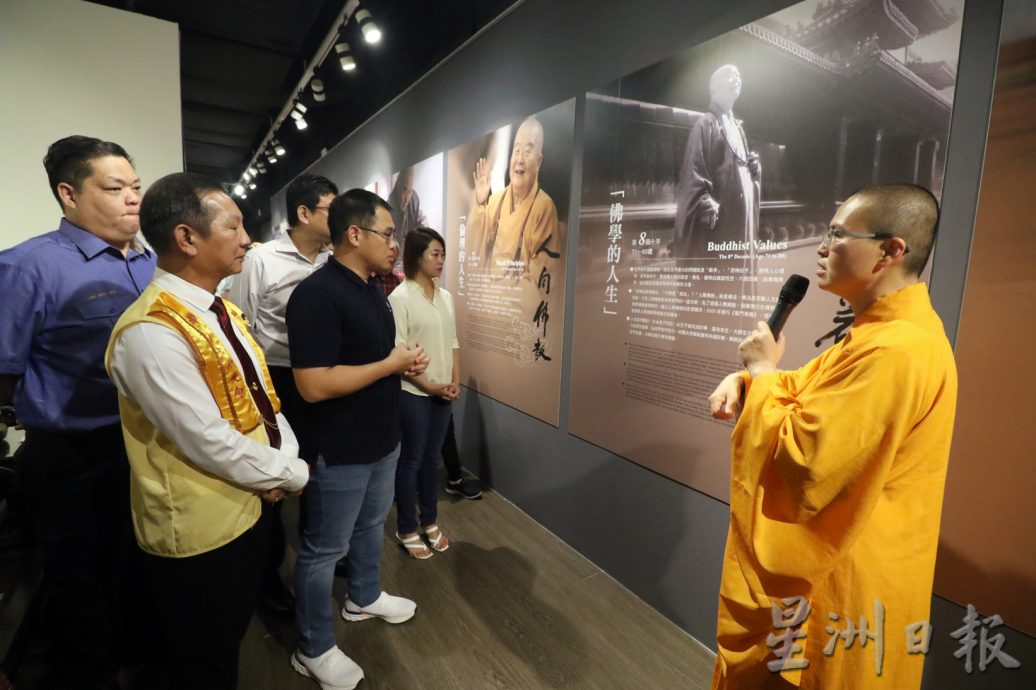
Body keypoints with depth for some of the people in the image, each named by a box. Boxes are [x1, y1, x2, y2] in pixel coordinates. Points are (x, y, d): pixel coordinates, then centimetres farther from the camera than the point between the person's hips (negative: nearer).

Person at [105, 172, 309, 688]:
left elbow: (262, 398, 6)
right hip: (198, 531, -8)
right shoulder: (151, 333, -27)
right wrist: (292, 474, -13)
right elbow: (211, 444, -27)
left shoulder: (222, 311, 3)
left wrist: (285, 457, -9)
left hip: (245, 507, 8)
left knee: (232, 640, 29)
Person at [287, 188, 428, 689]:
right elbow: (314, 385, -29)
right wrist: (391, 365, -22)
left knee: (371, 525, 26)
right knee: (323, 549, 10)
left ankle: (364, 598, 50)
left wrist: (405, 364, -2)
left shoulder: (374, 290, 7)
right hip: (339, 451, -9)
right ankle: (313, 650, 31)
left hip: (383, 440, 9)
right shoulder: (317, 294, -23)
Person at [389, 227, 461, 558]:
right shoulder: (400, 297, -11)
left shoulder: (445, 296, 8)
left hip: (442, 392, 6)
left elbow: (453, 342, 10)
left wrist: (455, 381, -1)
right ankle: (407, 529, 24)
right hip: (413, 393, -6)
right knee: (411, 460, 7)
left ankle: (430, 521, 32)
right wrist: (429, 385, -15)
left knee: (432, 458, 16)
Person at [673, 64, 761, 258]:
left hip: (740, 213, 9)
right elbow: (693, 169, -14)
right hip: (716, 217, -9)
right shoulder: (706, 124, -3)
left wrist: (753, 167, 5)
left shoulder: (737, 126, 23)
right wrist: (706, 206, -24)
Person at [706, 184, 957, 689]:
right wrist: (745, 378, -4)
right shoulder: (884, 331, 6)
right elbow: (813, 389, 16)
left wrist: (762, 374, -16)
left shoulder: (892, 349, -29)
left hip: (838, 581, -10)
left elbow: (800, 459, -30)